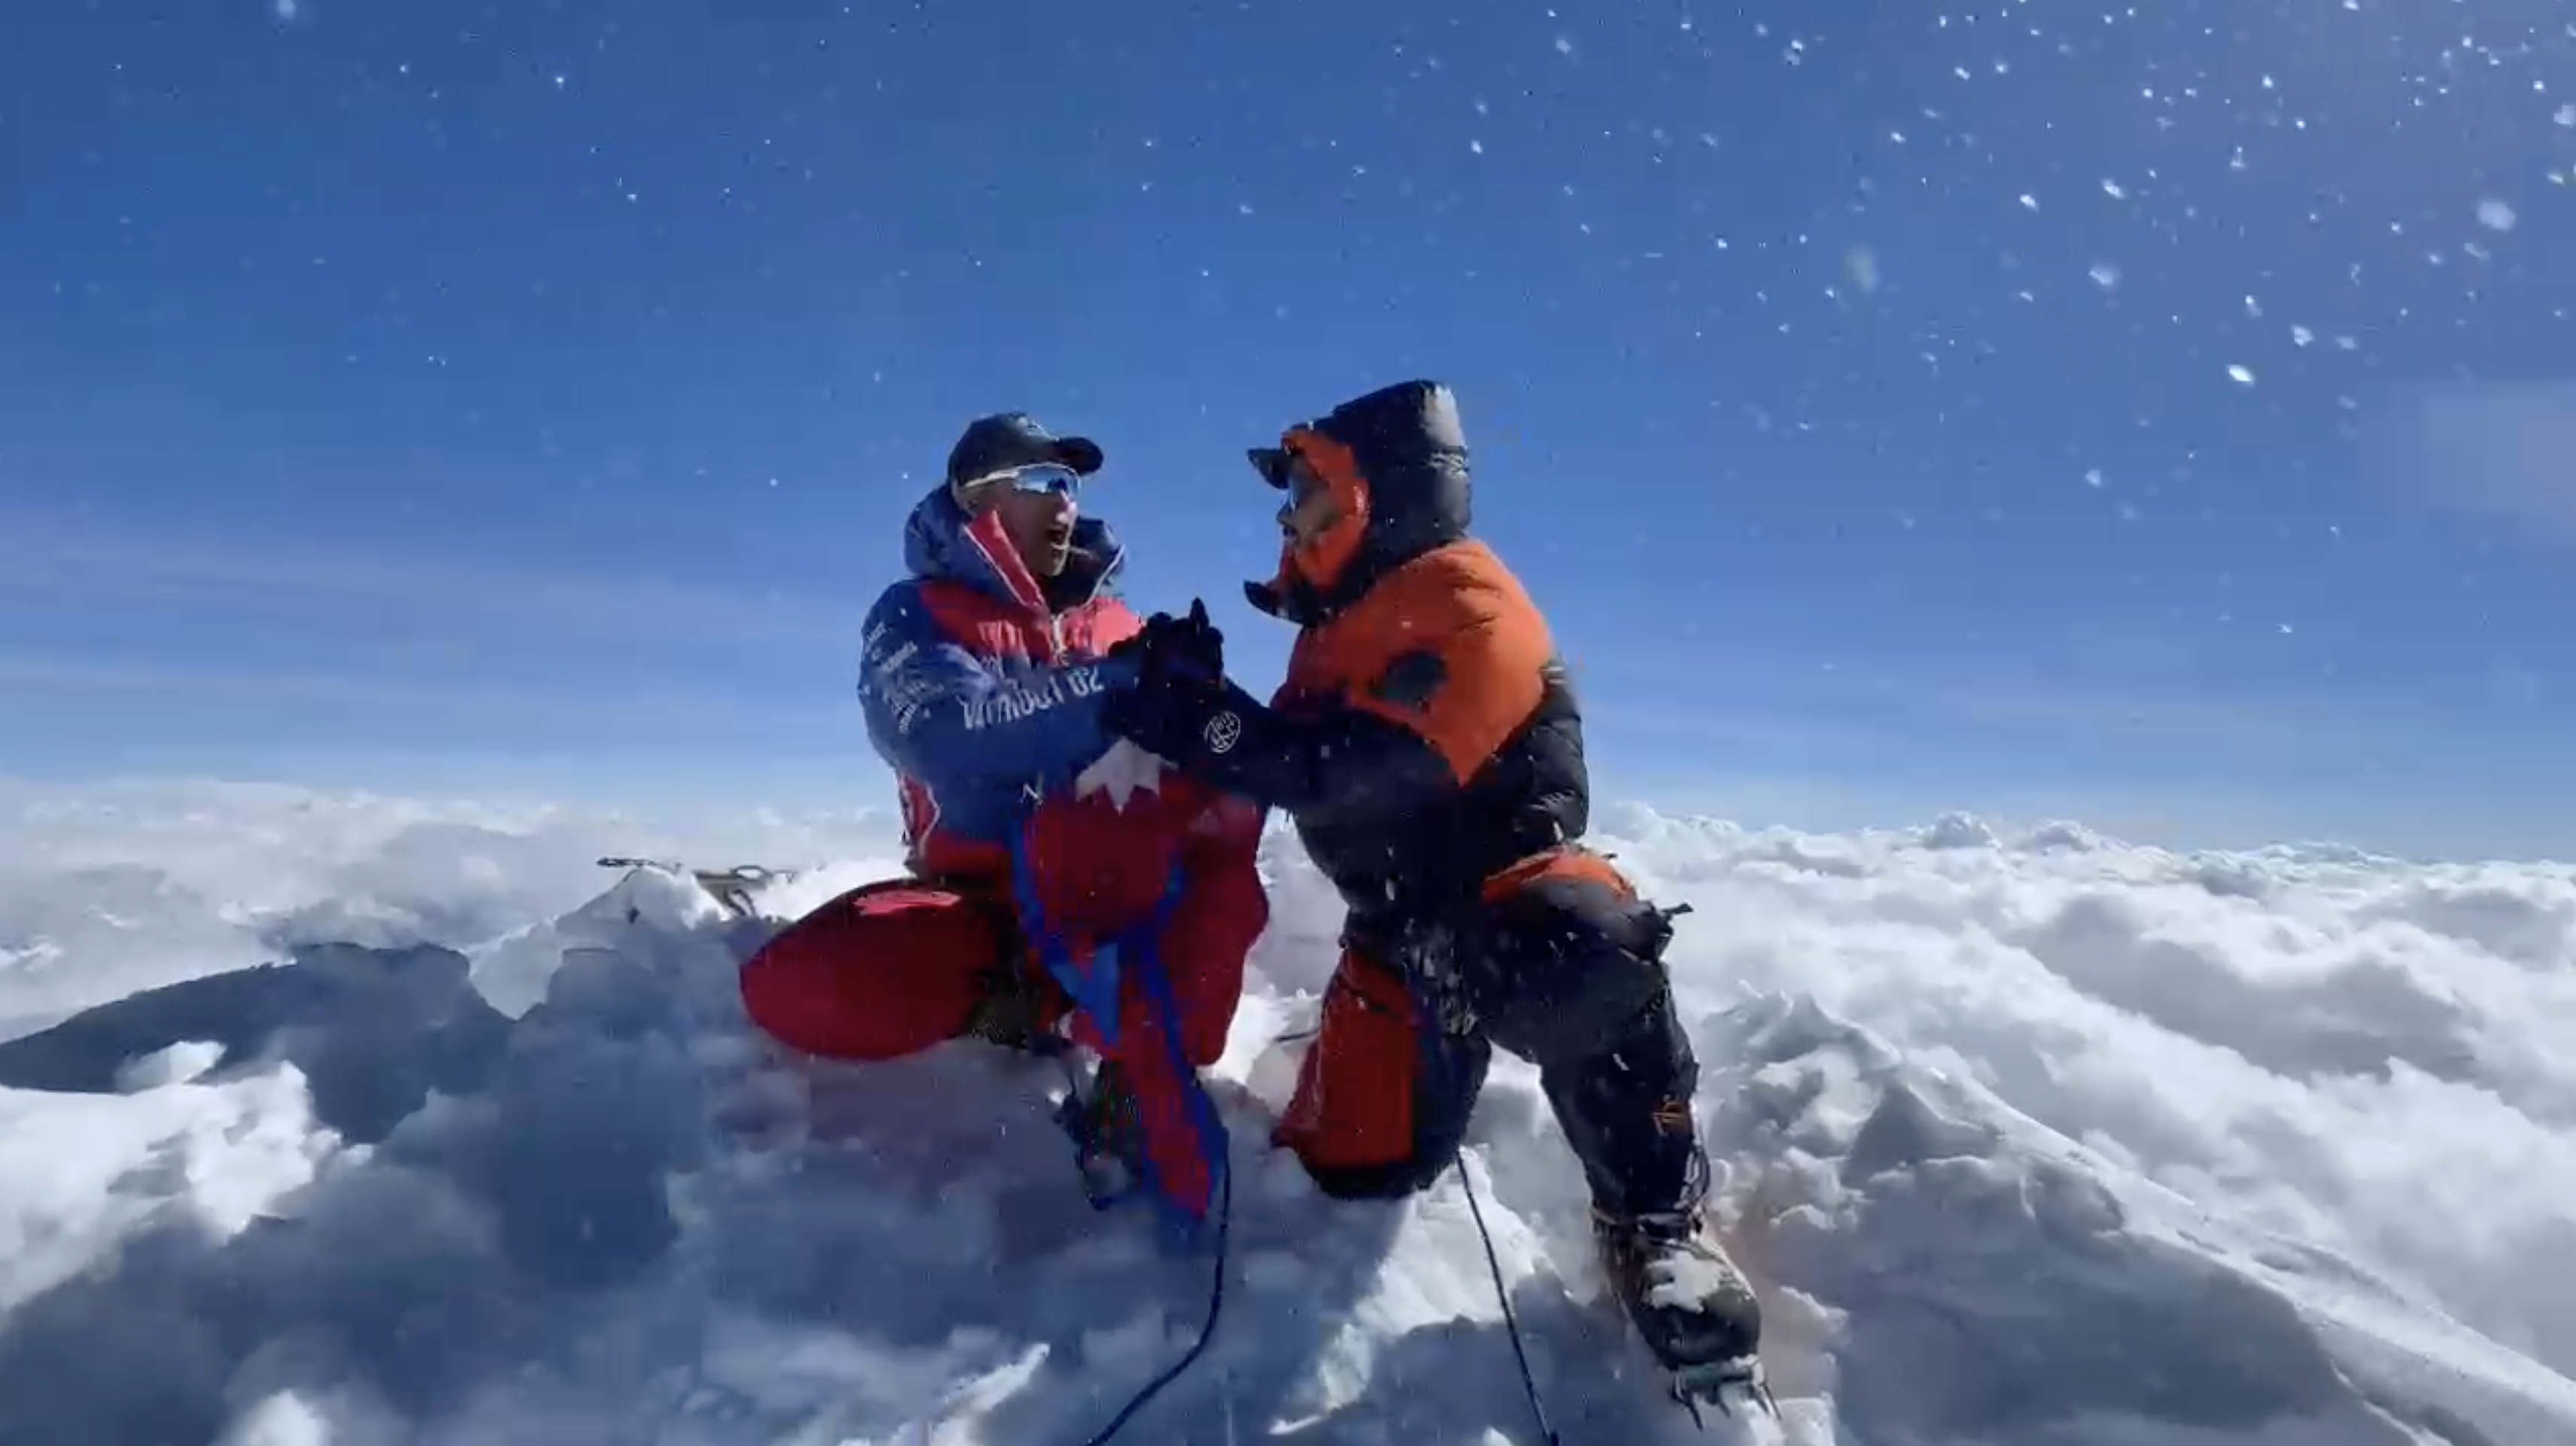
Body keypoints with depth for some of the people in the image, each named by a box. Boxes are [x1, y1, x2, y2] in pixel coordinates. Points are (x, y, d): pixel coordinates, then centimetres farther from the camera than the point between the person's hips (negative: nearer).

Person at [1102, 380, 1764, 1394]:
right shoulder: (1343, 622, 13)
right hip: (1401, 924, 7)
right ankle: (1444, 1053, 33)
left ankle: (1652, 1218, -20)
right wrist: (1190, 695, 3)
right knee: (1348, 1168, -1)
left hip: (1508, 885, -7)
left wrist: (1192, 718, -24)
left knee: (1579, 957, -42)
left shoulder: (1465, 603, -16)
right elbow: (1292, 763, 16)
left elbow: (1353, 772, -27)